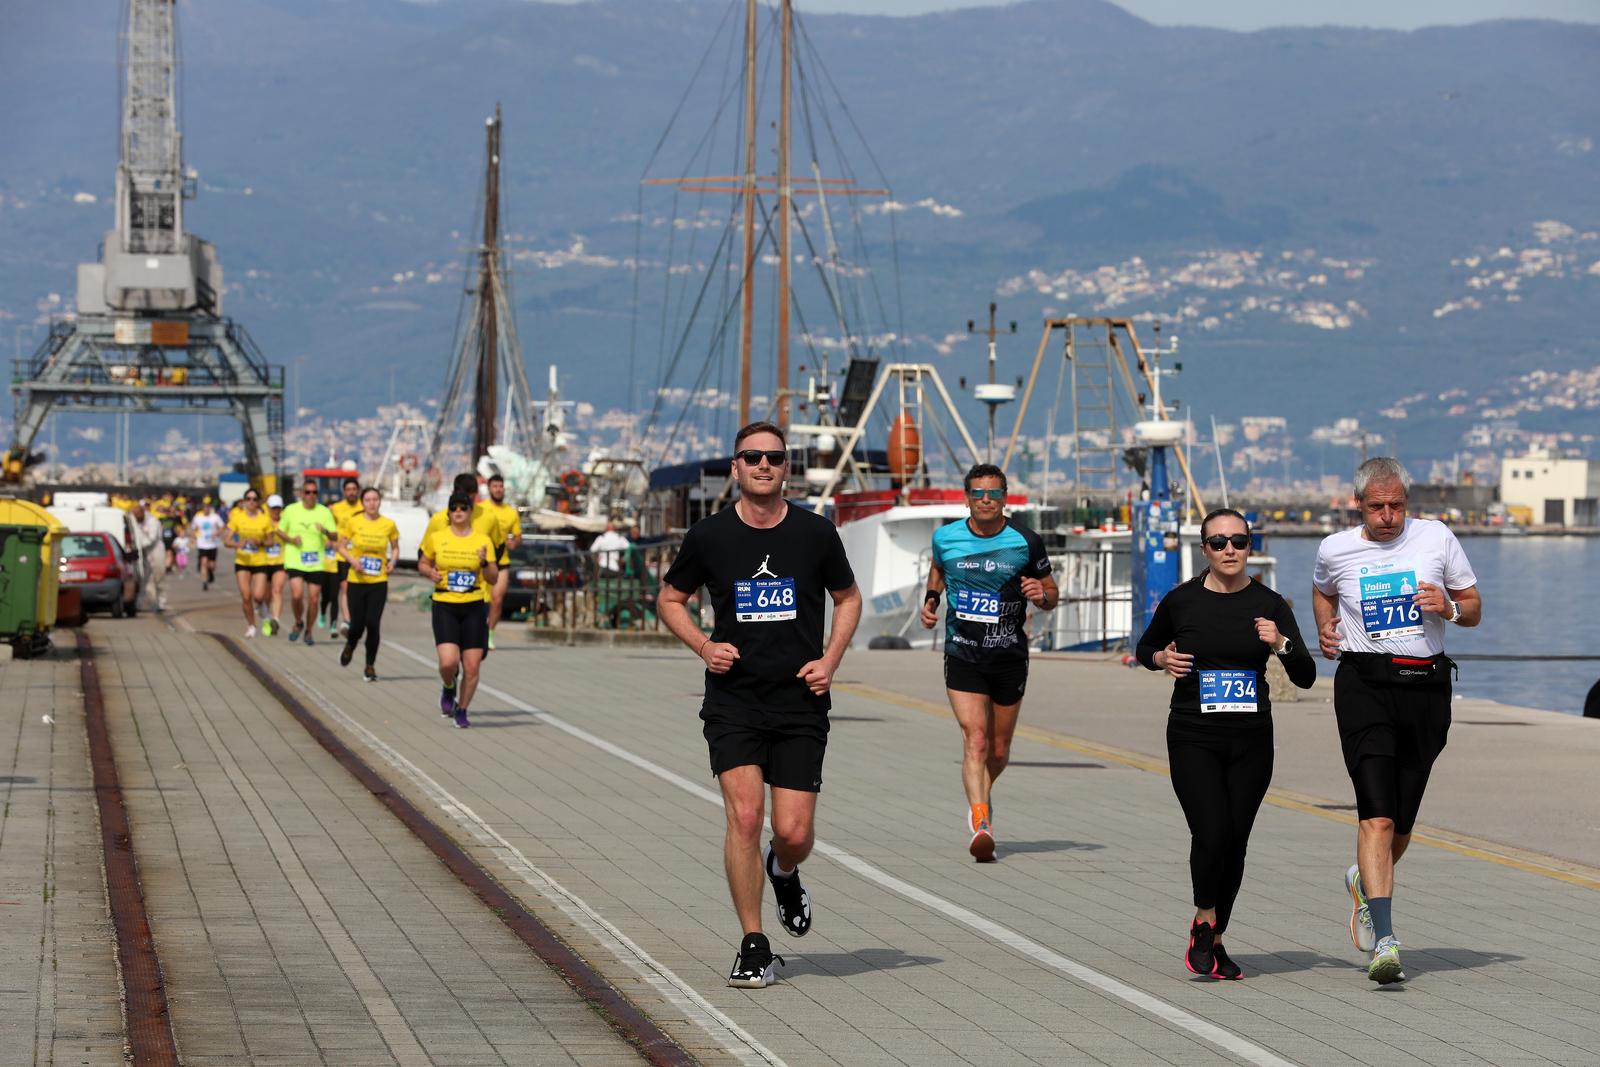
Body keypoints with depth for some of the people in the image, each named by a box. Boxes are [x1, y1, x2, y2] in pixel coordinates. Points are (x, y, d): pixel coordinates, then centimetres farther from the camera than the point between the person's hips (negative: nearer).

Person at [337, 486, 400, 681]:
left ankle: (370, 666, 6)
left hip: (379, 582, 0)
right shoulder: (353, 522, -3)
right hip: (357, 581, 0)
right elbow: (341, 546, 5)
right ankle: (350, 646, 37)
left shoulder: (389, 524, 0)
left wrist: (393, 562, -5)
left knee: (373, 624, -9)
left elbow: (395, 548, 14)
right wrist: (352, 560, -13)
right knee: (357, 625, 0)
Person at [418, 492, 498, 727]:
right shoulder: (436, 538, 2)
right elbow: (422, 563, 16)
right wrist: (430, 572, -5)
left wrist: (484, 563, -16)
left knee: (471, 667, 0)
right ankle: (449, 688, 18)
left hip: (474, 607, 1)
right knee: (448, 661, -17)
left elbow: (493, 579, 3)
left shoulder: (483, 540, 2)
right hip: (444, 606, -1)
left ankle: (462, 711, 20)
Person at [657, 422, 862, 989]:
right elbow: (669, 599, 13)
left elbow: (848, 598, 15)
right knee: (744, 816, -14)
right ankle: (753, 947, -2)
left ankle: (784, 874, 35)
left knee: (794, 833, -4)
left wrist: (830, 660, 1)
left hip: (801, 703, 1)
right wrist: (704, 645, -4)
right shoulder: (709, 535, -1)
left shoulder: (815, 532, 0)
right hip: (733, 702, -1)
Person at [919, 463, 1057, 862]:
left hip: (1009, 657, 1)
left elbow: (1052, 594, 5)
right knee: (975, 739, -18)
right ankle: (980, 825, -27)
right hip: (962, 656, -1)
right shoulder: (945, 537, 0)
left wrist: (1042, 595, -17)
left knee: (998, 750, 11)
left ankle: (981, 797, 42)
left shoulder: (1026, 542, -4)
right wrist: (930, 598, 5)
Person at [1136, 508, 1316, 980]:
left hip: (1251, 740, 2)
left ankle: (1215, 941, 21)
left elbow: (1305, 676, -2)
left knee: (1235, 843, 4)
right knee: (1211, 834, -17)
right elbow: (1146, 647, 18)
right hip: (1193, 739, -2)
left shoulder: (1269, 605, 1)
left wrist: (1280, 644, -20)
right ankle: (1204, 921, 8)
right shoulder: (1180, 601, 0)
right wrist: (1162, 658, -4)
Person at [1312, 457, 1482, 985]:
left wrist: (1449, 608, -10)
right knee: (1377, 815, -17)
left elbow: (1474, 609, 12)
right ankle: (1384, 941, -22)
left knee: (1402, 822, 9)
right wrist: (1325, 629, 8)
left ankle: (1365, 883, 43)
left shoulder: (1437, 538, 4)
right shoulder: (1335, 550, 4)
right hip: (1364, 683, -2)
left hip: (1426, 686, 2)